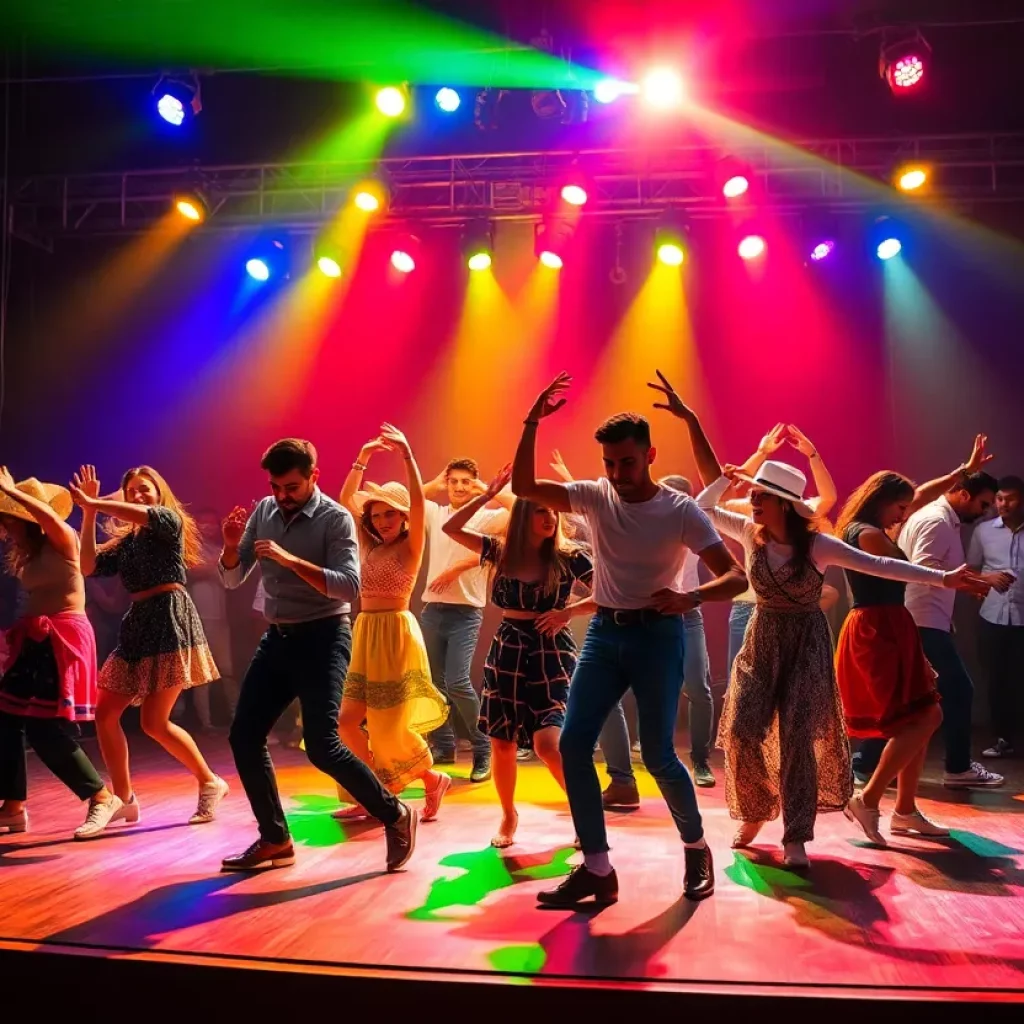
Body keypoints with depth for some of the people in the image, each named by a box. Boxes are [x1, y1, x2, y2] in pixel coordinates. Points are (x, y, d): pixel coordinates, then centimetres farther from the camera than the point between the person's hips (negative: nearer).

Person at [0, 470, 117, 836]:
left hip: (63, 637, -9)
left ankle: (101, 796, 2)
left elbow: (49, 516, -29)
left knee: (47, 728, -10)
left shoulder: (63, 540, -11)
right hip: (36, 639, 9)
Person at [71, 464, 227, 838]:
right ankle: (123, 800, 14)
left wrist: (91, 502, -14)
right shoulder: (126, 542, 19)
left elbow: (144, 514, -21)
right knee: (105, 714, 3)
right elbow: (89, 566, 6)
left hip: (170, 619, -8)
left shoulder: (171, 521, 1)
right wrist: (88, 514, 3)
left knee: (154, 723, -8)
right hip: (138, 624, 8)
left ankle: (210, 783, 9)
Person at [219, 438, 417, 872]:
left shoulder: (336, 519, -12)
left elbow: (350, 587, -23)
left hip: (323, 637, -7)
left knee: (322, 745, -15)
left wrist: (291, 559, -30)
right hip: (278, 637, 7)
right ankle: (275, 840, 18)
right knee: (244, 737, 4)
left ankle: (395, 816, 3)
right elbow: (232, 580, 7)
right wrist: (231, 545, -14)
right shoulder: (263, 512, 5)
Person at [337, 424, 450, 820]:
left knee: (390, 727, -4)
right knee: (348, 721, 4)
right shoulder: (370, 546, 10)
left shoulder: (410, 547, -5)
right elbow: (346, 499, 12)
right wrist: (362, 457, 4)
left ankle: (433, 780, 20)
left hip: (396, 633, -7)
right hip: (365, 635, 7)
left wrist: (406, 453, -26)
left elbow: (418, 501, -20)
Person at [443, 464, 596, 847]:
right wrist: (488, 495, -4)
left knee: (548, 743, -16)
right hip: (507, 651, 4)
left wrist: (567, 612, -18)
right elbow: (451, 528, 2)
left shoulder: (568, 557, -7)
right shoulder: (502, 552, 2)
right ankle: (509, 816, 29)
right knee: (502, 743, 7)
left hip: (551, 653, -3)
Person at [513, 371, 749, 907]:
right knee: (573, 742, -6)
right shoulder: (594, 497, 0)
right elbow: (522, 486, -7)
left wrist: (690, 597, -32)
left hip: (656, 634, -4)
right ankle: (597, 868, 4)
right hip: (603, 632, 4)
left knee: (658, 754, -5)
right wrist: (533, 422, -18)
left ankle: (696, 848, 23)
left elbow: (737, 577, -12)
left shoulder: (680, 510, -10)